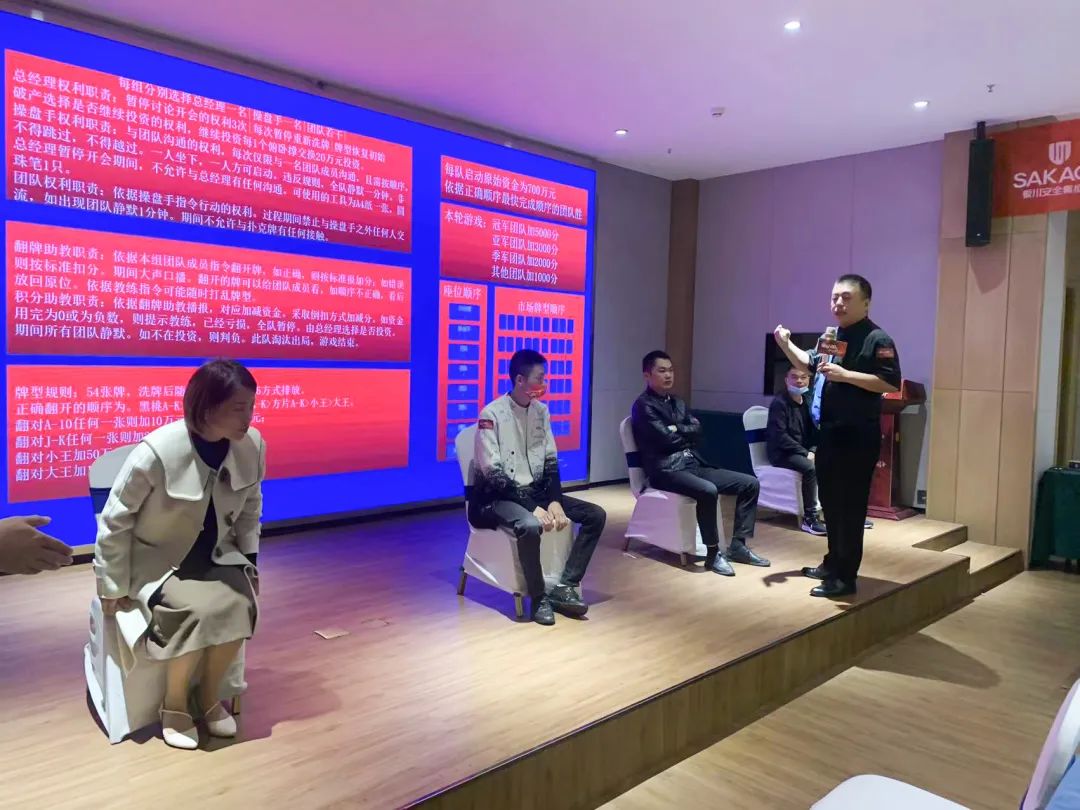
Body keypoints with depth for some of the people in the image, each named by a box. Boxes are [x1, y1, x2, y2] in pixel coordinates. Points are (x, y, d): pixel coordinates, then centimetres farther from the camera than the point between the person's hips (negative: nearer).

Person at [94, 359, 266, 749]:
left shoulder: (253, 445, -14)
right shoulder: (157, 451, -26)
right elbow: (115, 522, -13)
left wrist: (250, 560, 4)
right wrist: (115, 588, -6)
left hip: (215, 554, 4)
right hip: (156, 557, -3)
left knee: (239, 607, -24)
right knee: (200, 612, -28)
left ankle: (209, 694, 3)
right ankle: (174, 704, 0)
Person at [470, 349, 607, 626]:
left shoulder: (541, 410, 5)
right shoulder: (492, 415, -15)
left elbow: (550, 462, 6)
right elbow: (494, 474, -19)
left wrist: (555, 502, -10)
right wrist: (533, 508, -24)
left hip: (536, 491, 7)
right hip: (498, 497, -7)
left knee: (596, 515, -6)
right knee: (530, 526, -37)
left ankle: (565, 588, -6)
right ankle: (539, 597, -14)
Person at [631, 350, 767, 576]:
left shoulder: (677, 402, 21)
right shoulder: (643, 406, -6)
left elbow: (697, 430, 7)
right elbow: (666, 439, -15)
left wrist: (676, 429, -8)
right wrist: (686, 434, 2)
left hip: (693, 464, 9)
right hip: (666, 470, -9)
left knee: (750, 483, -1)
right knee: (707, 490, -36)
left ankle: (738, 545, 3)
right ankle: (713, 553, -20)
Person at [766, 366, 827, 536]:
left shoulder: (808, 402, 11)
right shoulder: (779, 402, -11)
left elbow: (814, 431, 14)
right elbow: (779, 436, -18)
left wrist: (812, 450, -6)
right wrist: (805, 453, -20)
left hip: (804, 451, 7)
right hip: (781, 453, -7)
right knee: (810, 468, -32)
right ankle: (809, 518, -24)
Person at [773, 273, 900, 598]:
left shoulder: (877, 339, -12)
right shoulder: (832, 336, 13)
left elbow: (890, 383, -20)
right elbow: (809, 365, 27)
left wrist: (845, 375, -24)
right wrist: (786, 344, 11)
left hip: (859, 435, -8)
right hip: (829, 430, 8)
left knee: (850, 506, -3)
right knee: (830, 501, 16)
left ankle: (845, 577, 5)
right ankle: (834, 562, 31)